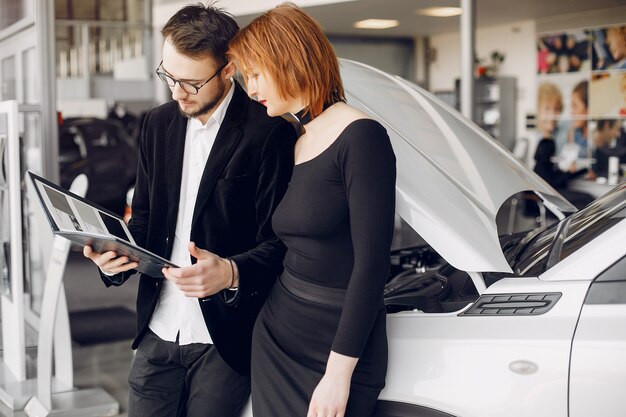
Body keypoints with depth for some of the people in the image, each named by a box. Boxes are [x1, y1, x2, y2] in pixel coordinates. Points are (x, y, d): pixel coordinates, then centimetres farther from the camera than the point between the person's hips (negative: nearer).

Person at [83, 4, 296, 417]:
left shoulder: (268, 132, -12)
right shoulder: (158, 124, 9)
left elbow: (279, 243, -10)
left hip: (224, 339, -5)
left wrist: (232, 273, -29)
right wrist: (116, 251, -5)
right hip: (158, 332, 6)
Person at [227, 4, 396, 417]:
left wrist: (339, 373, -19)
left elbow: (372, 264, -18)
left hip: (337, 349, -7)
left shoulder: (360, 136, -14)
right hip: (275, 337, 7)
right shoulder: (292, 144, 9)